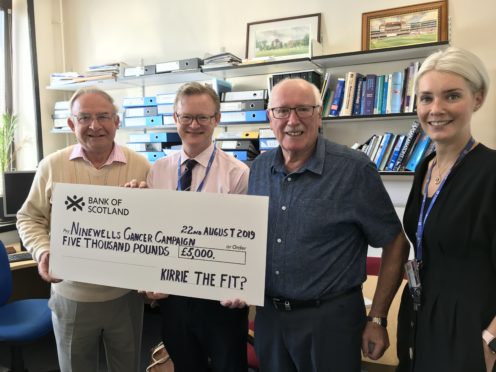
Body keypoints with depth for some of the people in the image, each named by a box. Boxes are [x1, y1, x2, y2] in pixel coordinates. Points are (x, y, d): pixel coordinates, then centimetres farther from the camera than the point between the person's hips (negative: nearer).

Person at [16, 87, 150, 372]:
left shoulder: (141, 166, -4)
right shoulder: (52, 166, -2)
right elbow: (30, 219, 4)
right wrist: (43, 252, -13)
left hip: (125, 294, 0)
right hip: (71, 296, 1)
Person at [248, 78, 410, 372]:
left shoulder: (355, 169, -15)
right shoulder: (259, 168, 1)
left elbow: (396, 244, -9)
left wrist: (377, 319, -7)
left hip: (330, 318, -4)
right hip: (269, 314, 5)